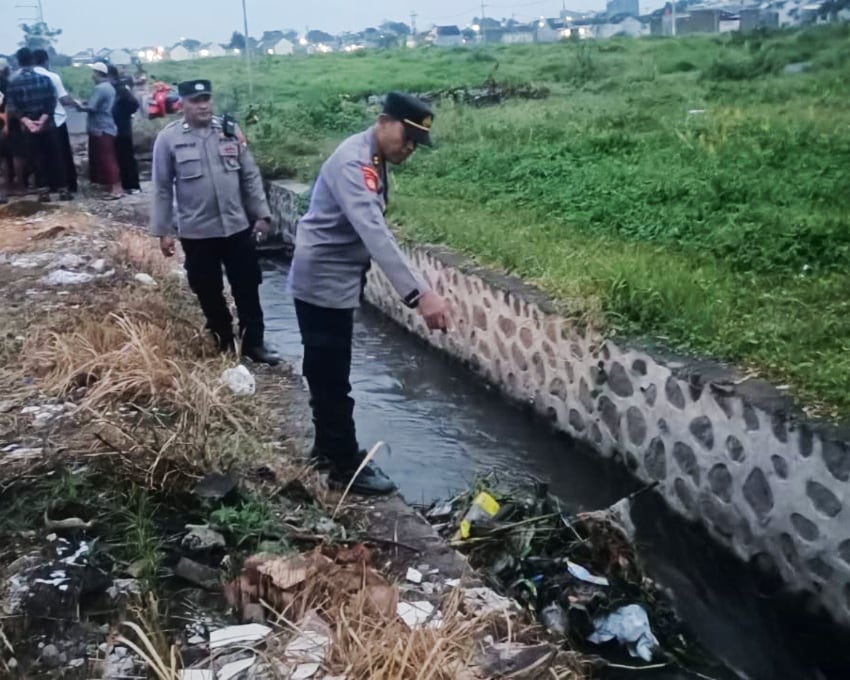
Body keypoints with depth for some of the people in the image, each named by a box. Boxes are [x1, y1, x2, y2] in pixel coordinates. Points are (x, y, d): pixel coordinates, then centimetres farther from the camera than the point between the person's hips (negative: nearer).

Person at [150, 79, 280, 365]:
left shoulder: (230, 130, 2)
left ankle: (254, 343, 20)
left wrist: (262, 214, 3)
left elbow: (250, 175, 7)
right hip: (196, 232, -1)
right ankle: (223, 346, 26)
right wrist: (163, 231, -2)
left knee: (247, 289, 7)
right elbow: (162, 189, -1)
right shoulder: (168, 138, -5)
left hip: (238, 227, 2)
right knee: (209, 293, 10)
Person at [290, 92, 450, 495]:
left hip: (336, 282, 10)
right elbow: (375, 234, -38)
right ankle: (346, 466, 14)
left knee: (328, 375, 20)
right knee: (332, 379, 2)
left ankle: (327, 450, 34)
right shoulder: (354, 163, -24)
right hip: (323, 283, -10)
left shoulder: (373, 160, 7)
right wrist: (419, 294, -46)